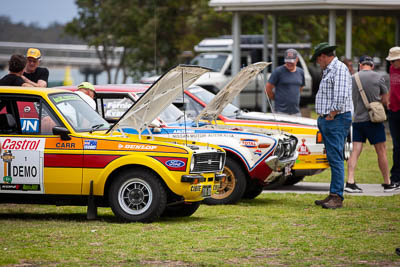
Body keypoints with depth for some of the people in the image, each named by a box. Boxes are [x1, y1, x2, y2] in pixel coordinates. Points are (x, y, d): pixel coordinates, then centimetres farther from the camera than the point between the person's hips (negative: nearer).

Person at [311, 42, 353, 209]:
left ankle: (337, 197, -14)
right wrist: (323, 116, 15)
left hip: (337, 120, -10)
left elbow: (341, 97, -20)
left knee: (336, 159, -12)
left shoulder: (339, 69, -11)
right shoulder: (328, 71, 22)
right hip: (326, 120, 10)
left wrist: (331, 115, -14)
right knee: (332, 159, 9)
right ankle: (333, 196, 11)